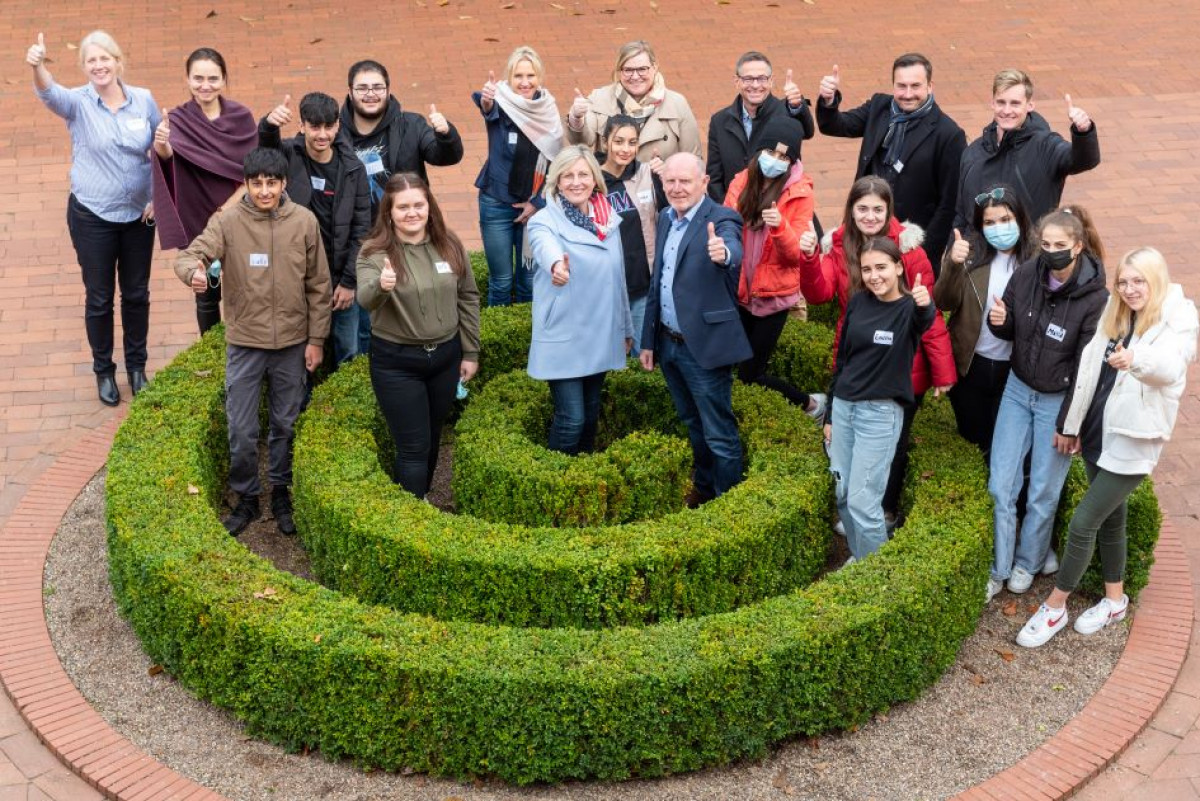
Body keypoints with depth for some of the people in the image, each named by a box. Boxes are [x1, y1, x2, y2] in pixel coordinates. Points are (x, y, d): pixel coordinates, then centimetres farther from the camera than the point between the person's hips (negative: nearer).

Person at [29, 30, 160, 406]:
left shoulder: (143, 100, -2)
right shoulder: (78, 103, -10)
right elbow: (49, 93, -32)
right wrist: (37, 66, -54)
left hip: (139, 214, 2)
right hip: (92, 216, -2)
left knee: (137, 293, 13)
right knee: (99, 297, 8)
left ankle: (137, 364, 32)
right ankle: (103, 370, 25)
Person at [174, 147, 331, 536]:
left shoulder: (304, 221, -7)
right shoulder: (228, 222, -10)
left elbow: (318, 286, 0)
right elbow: (190, 255, -20)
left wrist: (316, 339, 0)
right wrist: (194, 271, -45)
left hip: (292, 343, 1)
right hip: (244, 343, -1)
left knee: (285, 425, 15)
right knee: (241, 430, 6)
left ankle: (281, 493, 34)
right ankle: (246, 498, 27)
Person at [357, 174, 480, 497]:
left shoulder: (449, 244, -2)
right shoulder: (374, 252, -14)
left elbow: (468, 298, 6)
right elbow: (365, 300, -32)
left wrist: (470, 352, 6)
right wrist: (380, 286, -55)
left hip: (445, 355, 4)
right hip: (396, 362, -4)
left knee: (432, 439, 19)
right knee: (413, 447, -2)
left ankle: (420, 500, 40)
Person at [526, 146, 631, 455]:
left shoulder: (609, 219, 5)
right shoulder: (545, 220, -12)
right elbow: (545, 245, -38)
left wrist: (626, 327, 20)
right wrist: (556, 263, -61)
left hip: (602, 335, 6)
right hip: (564, 338, -5)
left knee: (591, 414, 18)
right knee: (571, 419, -7)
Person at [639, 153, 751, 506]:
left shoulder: (721, 220, -15)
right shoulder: (665, 219, 8)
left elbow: (733, 250, -38)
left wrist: (723, 253, -63)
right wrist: (648, 340, 15)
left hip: (705, 347, -7)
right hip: (669, 343, 8)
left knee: (719, 435, 2)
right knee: (694, 425, 24)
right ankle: (702, 488, 41)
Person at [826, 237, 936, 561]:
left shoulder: (908, 308, -11)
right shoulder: (858, 302, 3)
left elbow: (924, 322, -37)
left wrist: (924, 306, -61)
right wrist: (831, 414, 14)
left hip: (881, 412, -5)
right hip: (844, 406, 5)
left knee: (862, 501, -6)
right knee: (842, 494, 10)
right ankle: (858, 558, 30)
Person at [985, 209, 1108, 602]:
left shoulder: (1095, 297, -22)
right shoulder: (1026, 274, -10)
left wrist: (1068, 423, -12)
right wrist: (999, 322, -18)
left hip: (1059, 400, -4)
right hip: (1018, 390, 4)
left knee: (1043, 493, 9)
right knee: (1000, 485, 5)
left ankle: (1027, 563, 31)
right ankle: (998, 567, 21)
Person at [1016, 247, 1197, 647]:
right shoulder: (1113, 316, 5)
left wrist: (1136, 359, -56)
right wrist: (1073, 424, 13)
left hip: (1133, 441, -6)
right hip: (1097, 432, 6)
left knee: (1082, 523, -6)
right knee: (1109, 519, 19)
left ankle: (1054, 609, 8)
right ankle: (1115, 600, 36)